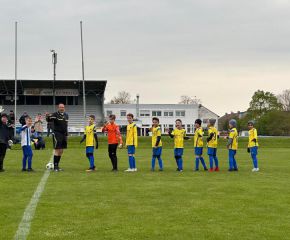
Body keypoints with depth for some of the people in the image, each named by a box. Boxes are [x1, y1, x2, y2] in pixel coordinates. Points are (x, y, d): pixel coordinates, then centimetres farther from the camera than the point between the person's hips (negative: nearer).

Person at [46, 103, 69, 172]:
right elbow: (49, 119, -23)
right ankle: (55, 166, -3)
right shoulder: (55, 114, -7)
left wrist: (66, 134, 20)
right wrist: (47, 116, -46)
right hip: (57, 134, -7)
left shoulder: (66, 115, 12)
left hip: (64, 135, 7)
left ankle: (57, 165, 18)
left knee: (61, 151, 9)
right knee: (57, 150, -7)